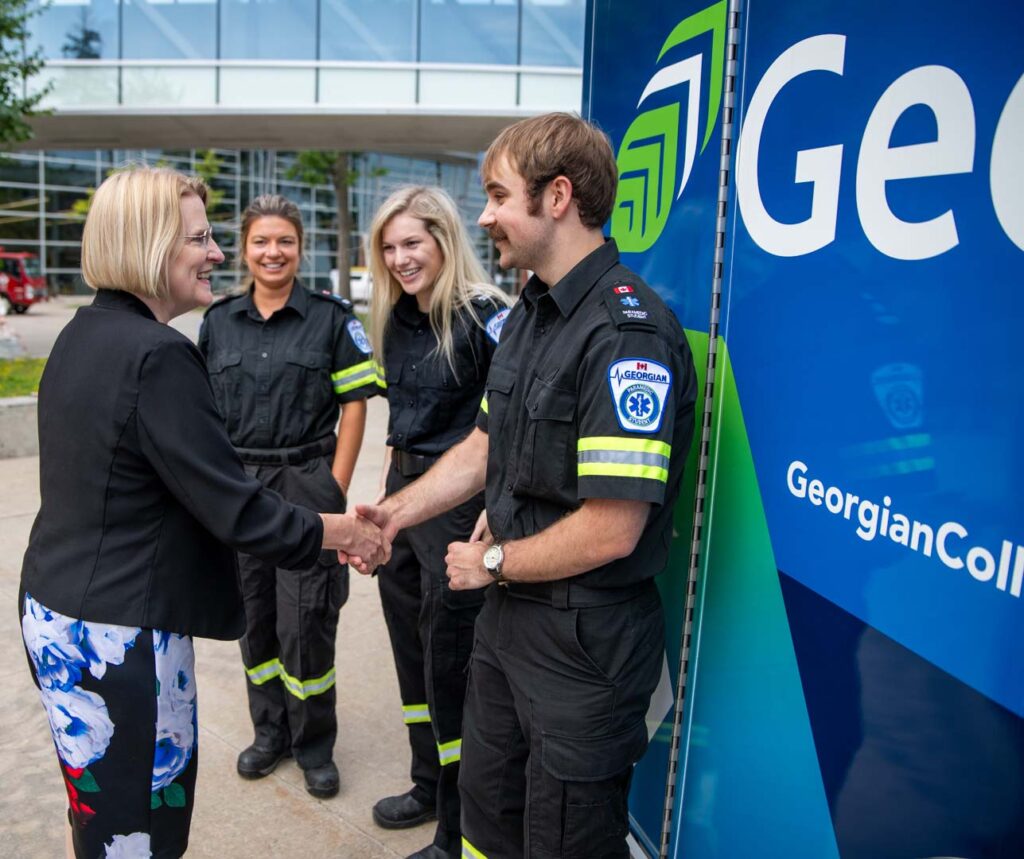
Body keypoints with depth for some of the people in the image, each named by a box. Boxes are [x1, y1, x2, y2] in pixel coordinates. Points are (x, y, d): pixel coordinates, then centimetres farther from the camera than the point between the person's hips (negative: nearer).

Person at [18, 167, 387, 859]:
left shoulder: (84, 335, 7)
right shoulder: (157, 356, -21)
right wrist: (342, 532, -7)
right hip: (119, 636, -10)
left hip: (56, 609, 10)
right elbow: (234, 510, -21)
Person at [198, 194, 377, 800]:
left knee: (307, 620, -1)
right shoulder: (219, 321, 7)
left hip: (307, 482, -3)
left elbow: (354, 407, -3)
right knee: (254, 614, 11)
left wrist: (334, 493, -9)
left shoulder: (331, 317, -2)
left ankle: (314, 743, 20)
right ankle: (271, 732, 32)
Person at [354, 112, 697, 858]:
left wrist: (494, 562, -12)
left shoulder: (627, 333, -24)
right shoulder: (529, 315, 8)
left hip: (586, 636, -8)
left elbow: (611, 530, -27)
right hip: (510, 617, 9)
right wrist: (398, 511, 3)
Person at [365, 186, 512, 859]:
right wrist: (389, 483, 18)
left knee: (449, 667, 2)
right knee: (411, 650, 19)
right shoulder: (398, 320, 10)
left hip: (459, 503, -8)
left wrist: (495, 514, -24)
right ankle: (429, 784, 41)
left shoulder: (486, 316, -15)